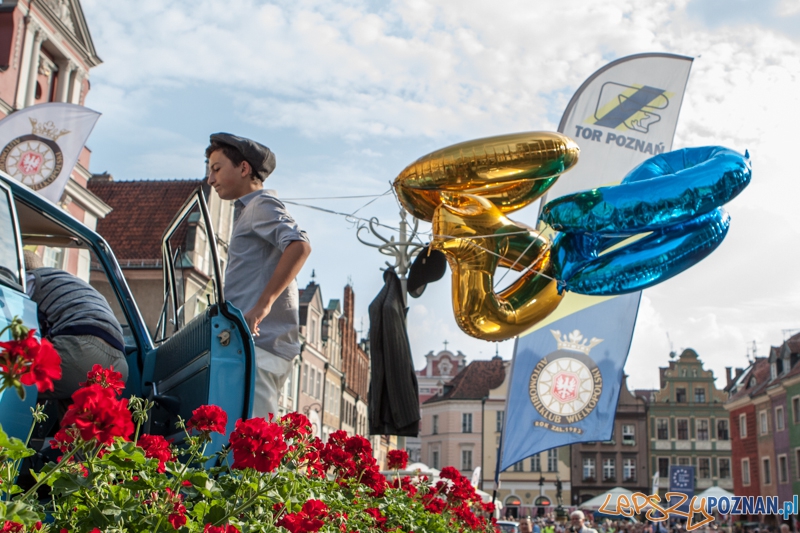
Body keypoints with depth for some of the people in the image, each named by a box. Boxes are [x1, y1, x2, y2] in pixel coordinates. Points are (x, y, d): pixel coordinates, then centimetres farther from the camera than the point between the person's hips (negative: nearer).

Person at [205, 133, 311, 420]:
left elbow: (299, 246, -22)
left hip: (258, 342, -10)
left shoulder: (262, 203, -3)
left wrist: (263, 304, -28)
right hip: (255, 342, 10)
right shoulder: (247, 210, 28)